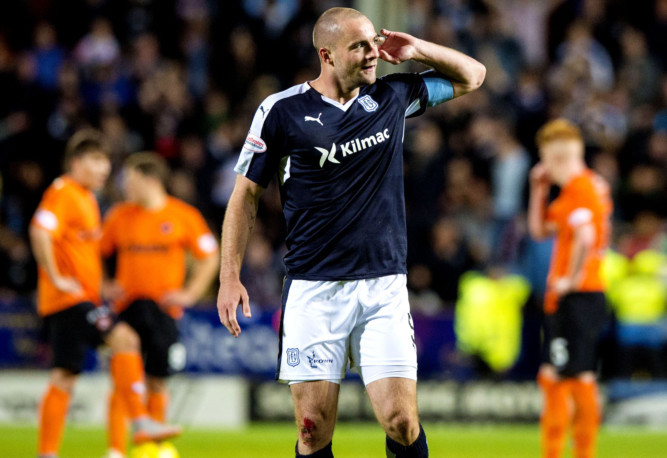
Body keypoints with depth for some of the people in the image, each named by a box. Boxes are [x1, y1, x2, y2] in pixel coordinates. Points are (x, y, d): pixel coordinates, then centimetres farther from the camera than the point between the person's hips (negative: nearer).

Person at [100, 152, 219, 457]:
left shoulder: (184, 216, 1)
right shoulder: (119, 215, 7)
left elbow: (209, 258, 7)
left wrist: (189, 294, -1)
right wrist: (104, 286, 3)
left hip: (164, 309, -1)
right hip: (127, 308, 1)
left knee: (157, 383, 4)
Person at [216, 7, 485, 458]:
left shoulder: (393, 96, 7)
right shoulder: (282, 111, -1)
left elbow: (472, 75, 21)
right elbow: (246, 194, 6)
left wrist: (417, 49, 4)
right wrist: (230, 276, -1)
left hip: (384, 285, 2)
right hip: (313, 290, -2)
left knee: (401, 422, -9)